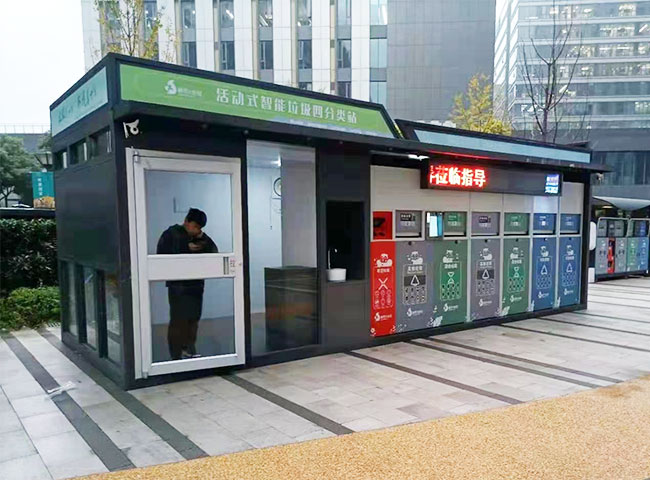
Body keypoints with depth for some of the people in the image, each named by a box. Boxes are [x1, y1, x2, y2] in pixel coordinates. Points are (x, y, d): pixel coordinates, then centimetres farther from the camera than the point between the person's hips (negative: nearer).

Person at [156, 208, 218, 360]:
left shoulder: (201, 236, 13)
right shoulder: (171, 234, -4)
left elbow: (214, 252, 6)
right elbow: (162, 256, -14)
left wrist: (203, 238, -9)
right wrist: (187, 248, -18)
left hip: (196, 283, 6)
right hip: (178, 284, -5)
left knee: (193, 319, 6)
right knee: (178, 320, -7)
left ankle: (189, 350, 18)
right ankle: (176, 356, -1)